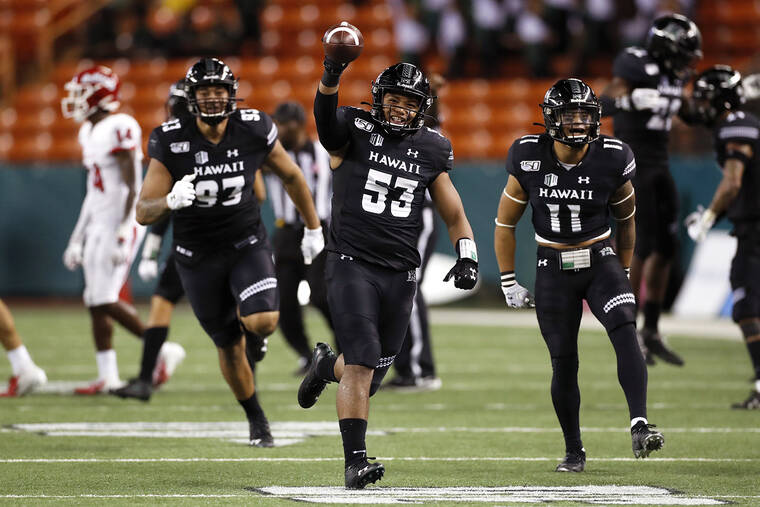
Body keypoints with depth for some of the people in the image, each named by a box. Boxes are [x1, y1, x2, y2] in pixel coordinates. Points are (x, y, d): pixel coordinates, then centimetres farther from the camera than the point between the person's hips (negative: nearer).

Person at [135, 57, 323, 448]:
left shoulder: (254, 131, -12)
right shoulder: (171, 142, -16)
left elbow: (291, 177, 7)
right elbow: (143, 213, -15)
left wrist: (313, 228, 15)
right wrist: (170, 201, -38)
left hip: (247, 244, 0)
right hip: (198, 256, 0)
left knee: (262, 321, -25)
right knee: (229, 347, 9)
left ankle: (253, 331, 14)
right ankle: (256, 419, 33)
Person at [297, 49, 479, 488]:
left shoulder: (431, 149, 9)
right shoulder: (355, 132, -2)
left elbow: (452, 212, 17)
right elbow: (327, 121, -26)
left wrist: (467, 255, 2)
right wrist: (331, 78, -44)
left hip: (401, 273, 4)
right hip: (352, 264, -4)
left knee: (372, 373, 10)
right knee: (362, 361, -17)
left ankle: (328, 366, 46)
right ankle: (356, 462, -14)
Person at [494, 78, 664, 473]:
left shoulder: (611, 160, -9)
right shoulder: (529, 159, -9)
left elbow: (626, 218, 9)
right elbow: (505, 222, 3)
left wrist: (623, 272, 15)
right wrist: (508, 282, 3)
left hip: (600, 261, 0)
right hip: (554, 270, 0)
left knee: (625, 331, -25)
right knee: (564, 362, 2)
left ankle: (639, 427, -33)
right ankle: (574, 451, 19)